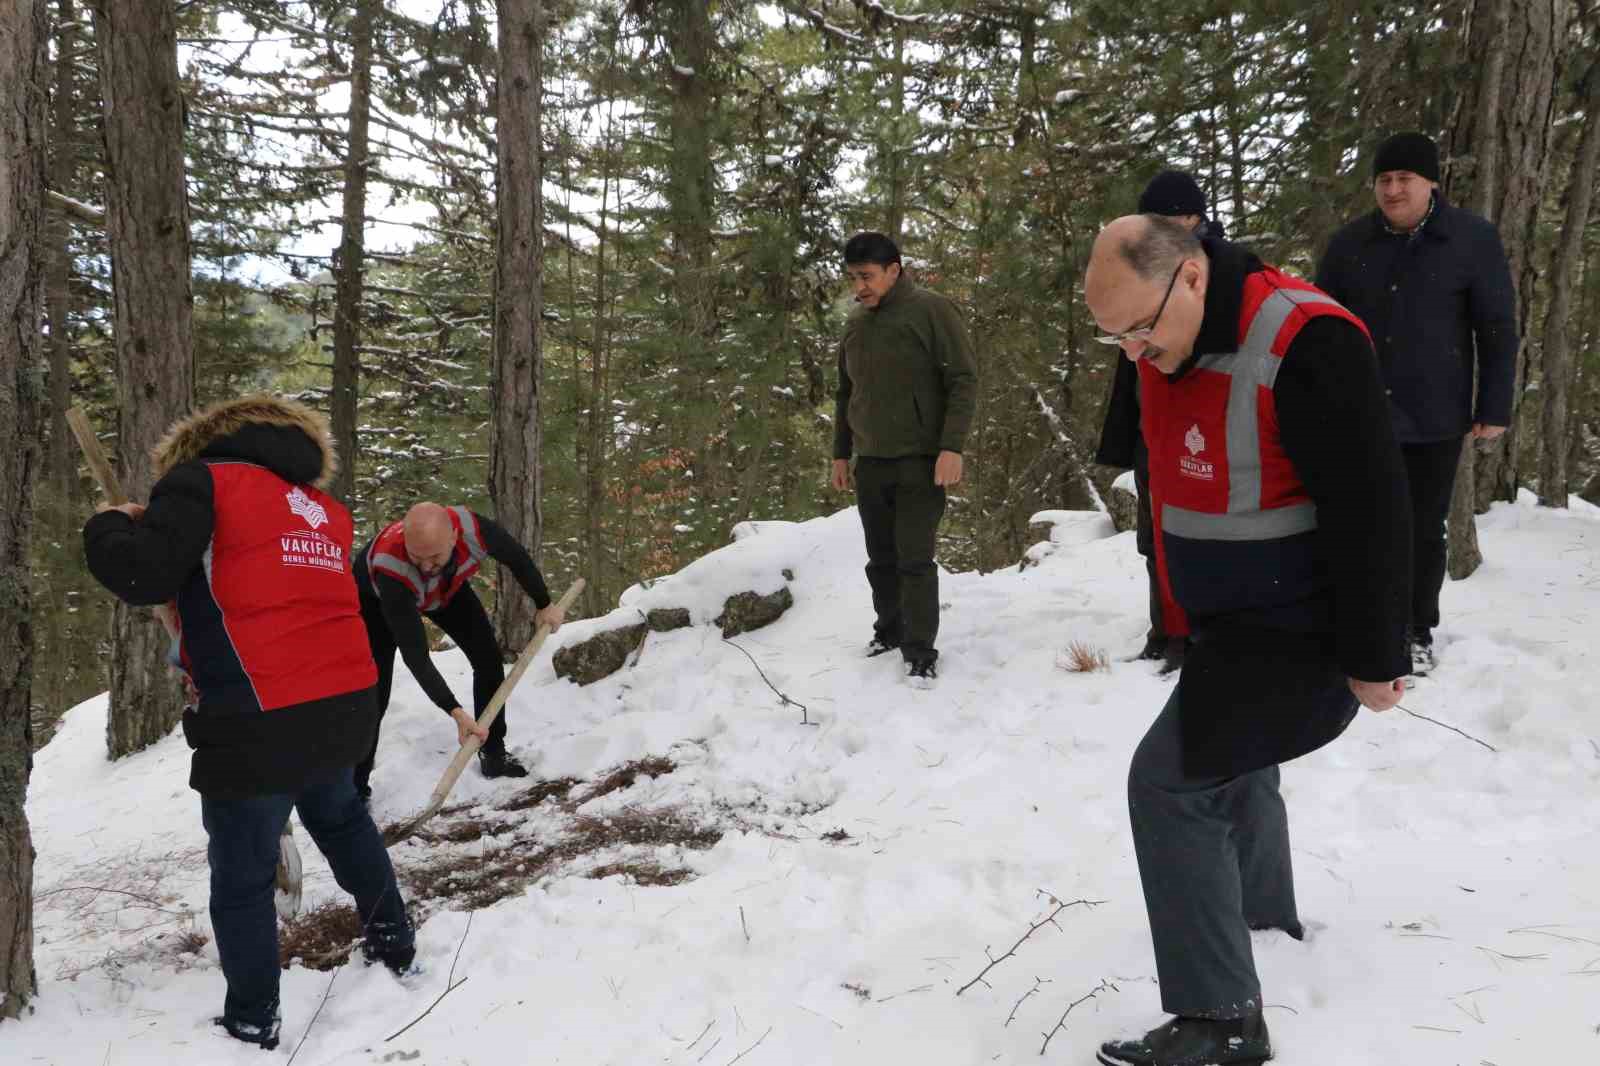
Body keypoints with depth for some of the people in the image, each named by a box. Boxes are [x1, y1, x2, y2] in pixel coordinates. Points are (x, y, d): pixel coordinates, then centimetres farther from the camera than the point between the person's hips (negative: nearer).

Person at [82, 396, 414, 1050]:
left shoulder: (203, 480, -1)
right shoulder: (325, 511, 19)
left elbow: (142, 575, -13)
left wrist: (109, 526, 7)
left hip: (261, 723, -6)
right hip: (346, 704, 7)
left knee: (241, 877, 12)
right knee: (339, 818, 32)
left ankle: (252, 1025, 25)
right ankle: (394, 942, 45)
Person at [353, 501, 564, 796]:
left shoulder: (473, 529, -41)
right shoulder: (391, 569, -48)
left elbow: (516, 558, -16)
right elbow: (414, 654, -45)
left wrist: (544, 605, -2)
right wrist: (456, 711, -51)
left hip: (447, 585, 4)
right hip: (377, 597, -4)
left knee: (489, 659, 0)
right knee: (374, 695, -12)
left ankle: (493, 752, 16)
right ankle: (356, 785, 1)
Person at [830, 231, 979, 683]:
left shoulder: (931, 310, -8)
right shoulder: (856, 323, 11)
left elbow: (964, 380, -11)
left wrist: (952, 447, -18)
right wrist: (841, 453, 18)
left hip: (920, 461, -6)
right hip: (870, 462, 6)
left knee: (915, 559, -7)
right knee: (881, 558, 12)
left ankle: (921, 651, 1)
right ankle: (889, 631, 27)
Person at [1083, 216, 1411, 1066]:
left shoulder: (1303, 343, -26)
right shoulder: (1168, 349, 2)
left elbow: (1371, 508, -24)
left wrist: (1373, 659, -19)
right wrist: (1190, 609, 22)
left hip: (1297, 631, -9)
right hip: (1231, 619, 9)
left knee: (1170, 781, -12)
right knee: (1230, 763, 25)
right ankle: (1266, 915, 50)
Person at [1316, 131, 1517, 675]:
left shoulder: (1474, 238, -5)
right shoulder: (1349, 243, 2)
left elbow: (1497, 329, -3)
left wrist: (1494, 408, -5)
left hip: (1435, 420, -2)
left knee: (1424, 529, 6)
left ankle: (1418, 633, 21)